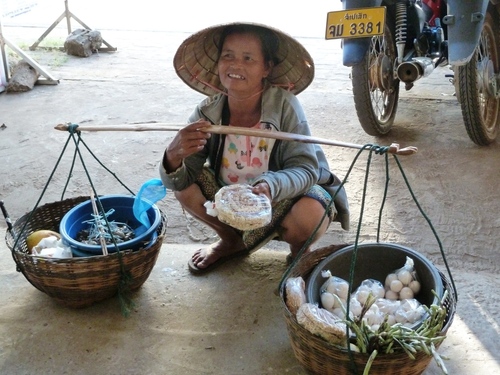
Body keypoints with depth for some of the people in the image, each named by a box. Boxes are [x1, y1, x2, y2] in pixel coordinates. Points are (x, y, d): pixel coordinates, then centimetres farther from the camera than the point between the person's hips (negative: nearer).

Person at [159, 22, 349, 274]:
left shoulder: (284, 105, -26)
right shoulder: (208, 112, -18)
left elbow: (305, 170, -26)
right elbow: (178, 182, -18)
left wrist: (270, 186, -47)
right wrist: (173, 157, -42)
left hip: (288, 194, -3)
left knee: (308, 215, -34)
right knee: (185, 185, -15)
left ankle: (300, 250, 5)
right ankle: (232, 240, 13)